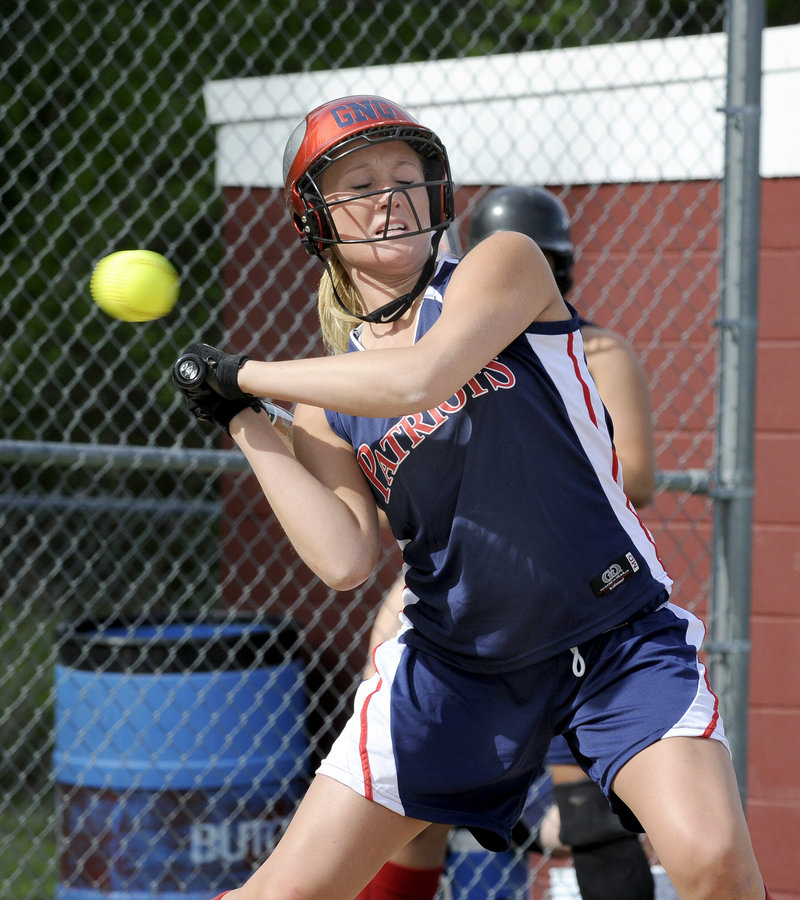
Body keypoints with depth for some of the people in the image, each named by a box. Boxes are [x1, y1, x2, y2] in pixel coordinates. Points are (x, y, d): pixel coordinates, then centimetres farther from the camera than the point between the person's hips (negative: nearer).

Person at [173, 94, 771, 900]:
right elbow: (346, 559, -9)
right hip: (454, 665, 3)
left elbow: (418, 379, -24)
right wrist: (247, 426, -8)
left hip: (621, 640, -3)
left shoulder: (504, 263, -5)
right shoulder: (323, 404, 5)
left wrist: (248, 375, -13)